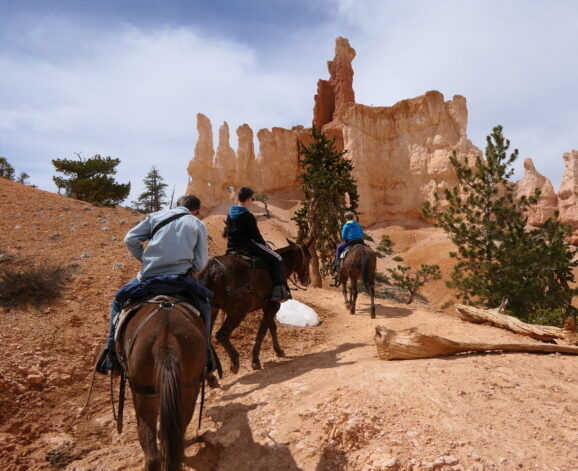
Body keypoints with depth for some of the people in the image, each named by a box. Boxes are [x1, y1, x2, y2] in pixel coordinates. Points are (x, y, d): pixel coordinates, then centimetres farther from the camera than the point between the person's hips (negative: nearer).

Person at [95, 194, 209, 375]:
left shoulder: (157, 215, 13)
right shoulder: (198, 225, 10)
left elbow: (130, 239, 5)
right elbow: (200, 263, 4)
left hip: (148, 276, 1)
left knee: (119, 300, 27)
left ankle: (111, 353, 22)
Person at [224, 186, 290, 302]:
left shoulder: (230, 213, 9)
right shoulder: (248, 216, -16)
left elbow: (226, 232, 19)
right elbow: (256, 235, -13)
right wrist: (264, 243, 5)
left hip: (232, 248, 9)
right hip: (247, 247, -9)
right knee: (276, 259, -2)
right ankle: (280, 291, -11)